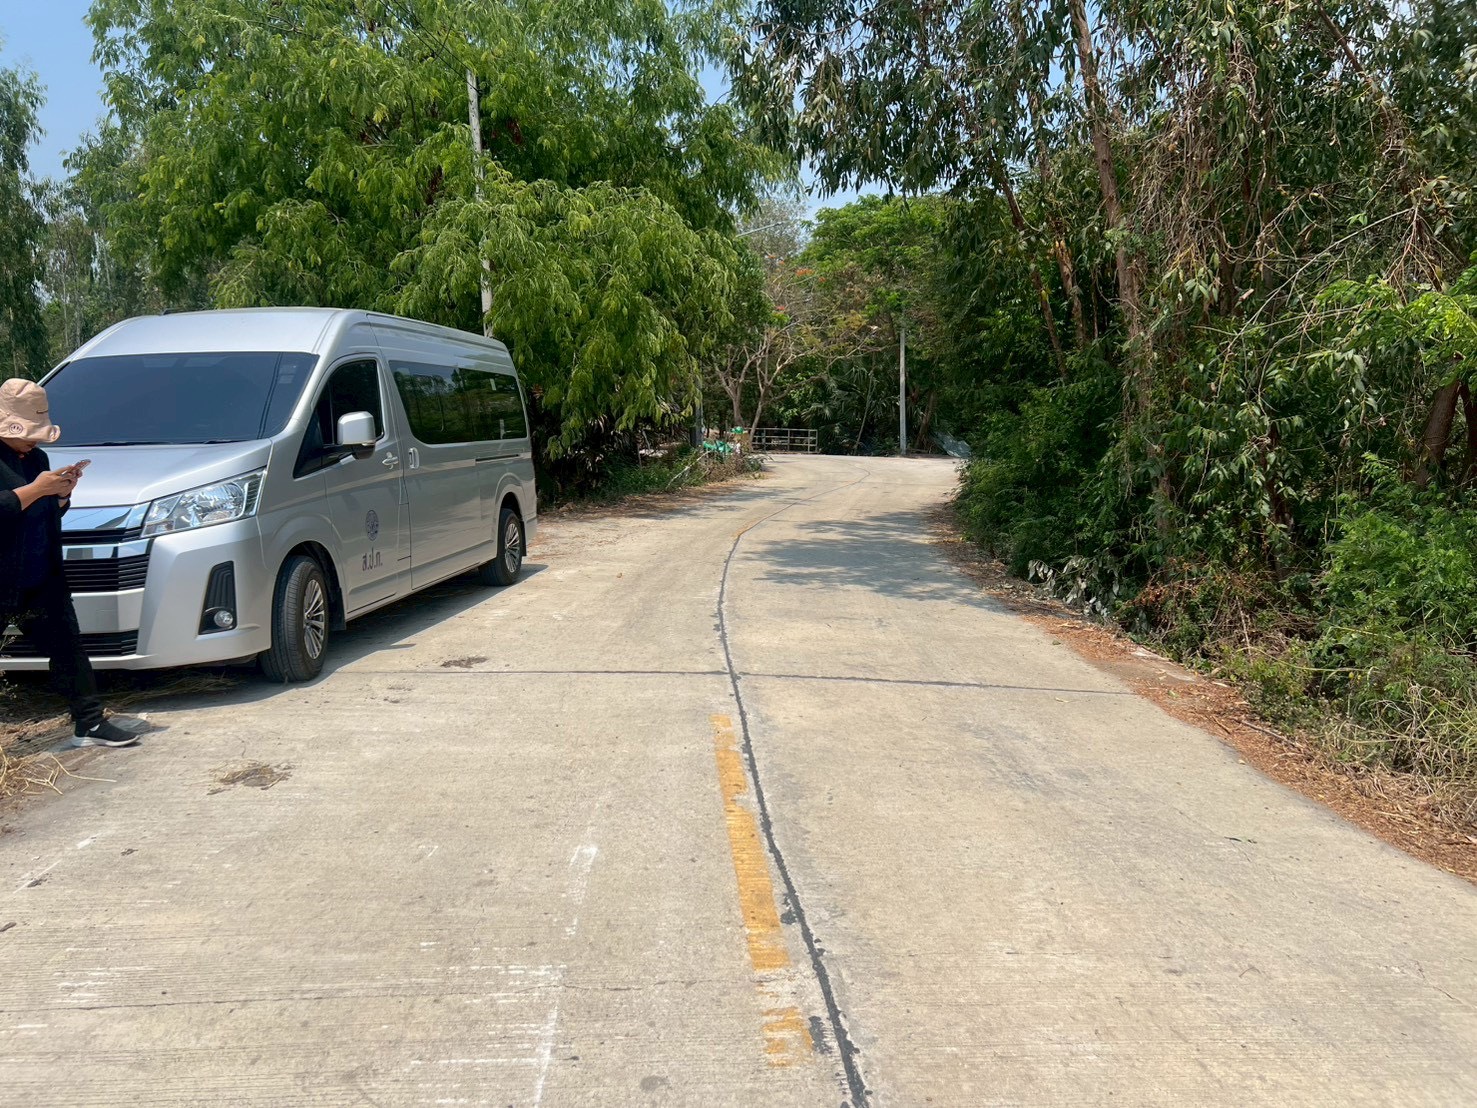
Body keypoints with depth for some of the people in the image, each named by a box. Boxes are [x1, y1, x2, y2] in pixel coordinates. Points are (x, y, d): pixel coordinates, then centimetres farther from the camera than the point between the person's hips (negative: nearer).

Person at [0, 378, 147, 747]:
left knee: (68, 648, 8)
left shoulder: (36, 458, 12)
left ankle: (89, 724, 14)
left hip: (42, 580, 7)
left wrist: (61, 493, 1)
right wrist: (35, 490, -23)